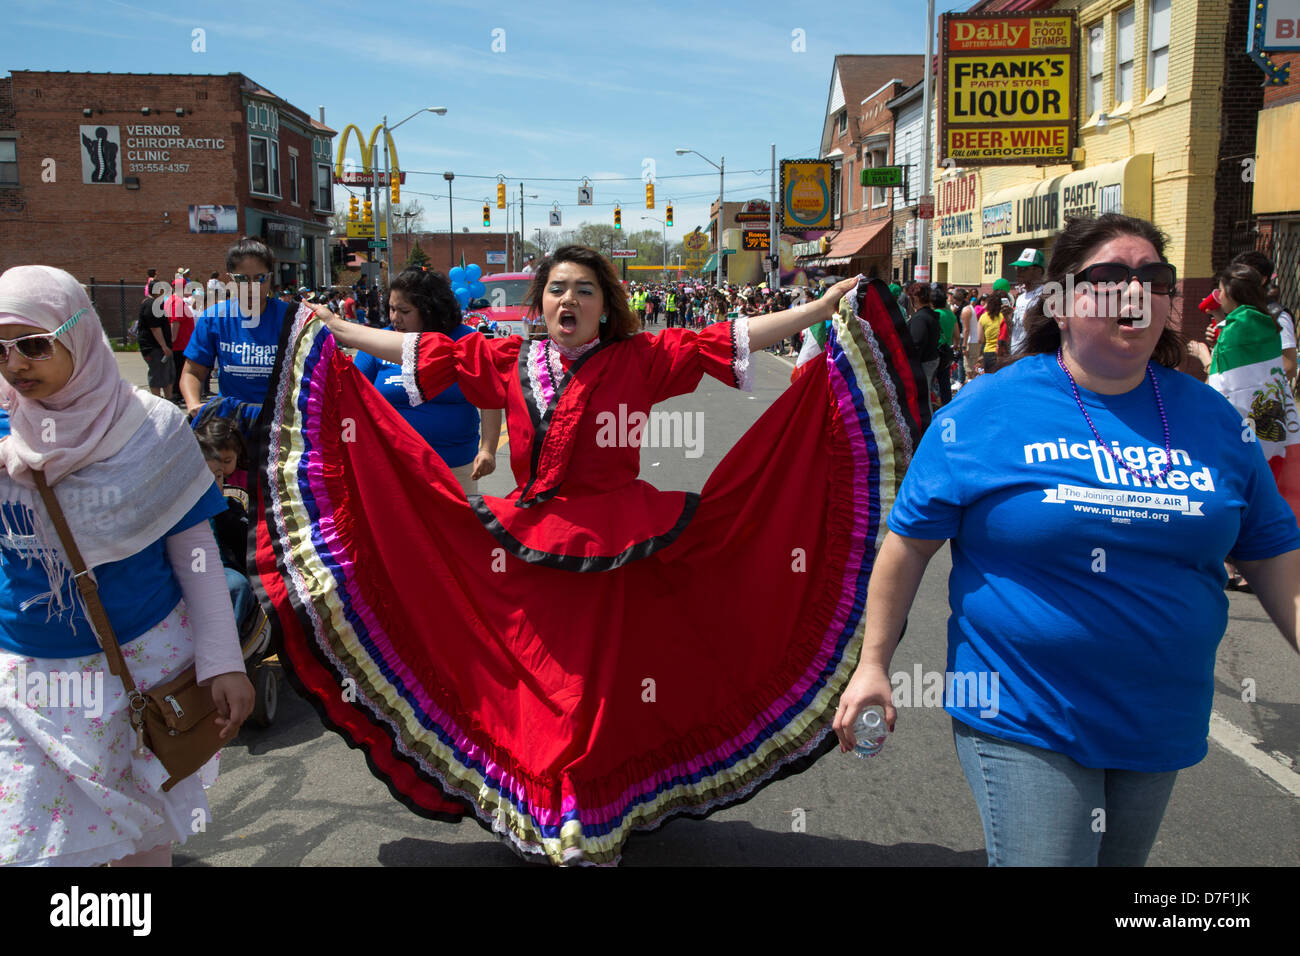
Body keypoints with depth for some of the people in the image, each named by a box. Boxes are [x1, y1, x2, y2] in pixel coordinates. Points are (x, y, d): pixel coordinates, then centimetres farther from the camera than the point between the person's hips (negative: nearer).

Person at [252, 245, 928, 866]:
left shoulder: (640, 359, -1)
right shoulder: (507, 362, 6)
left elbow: (732, 340, -4)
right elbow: (423, 350, 13)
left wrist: (825, 306, -8)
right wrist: (333, 330, 17)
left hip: (613, 556, -2)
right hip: (529, 556, 3)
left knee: (601, 692, 2)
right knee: (535, 692, 9)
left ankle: (593, 829, 21)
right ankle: (539, 823, 30)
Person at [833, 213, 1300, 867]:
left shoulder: (1210, 418, 3)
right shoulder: (987, 410, -10)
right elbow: (909, 543, -6)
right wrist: (872, 665, -4)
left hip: (1162, 729, 5)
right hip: (1022, 722, -5)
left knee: (1121, 859, 22)